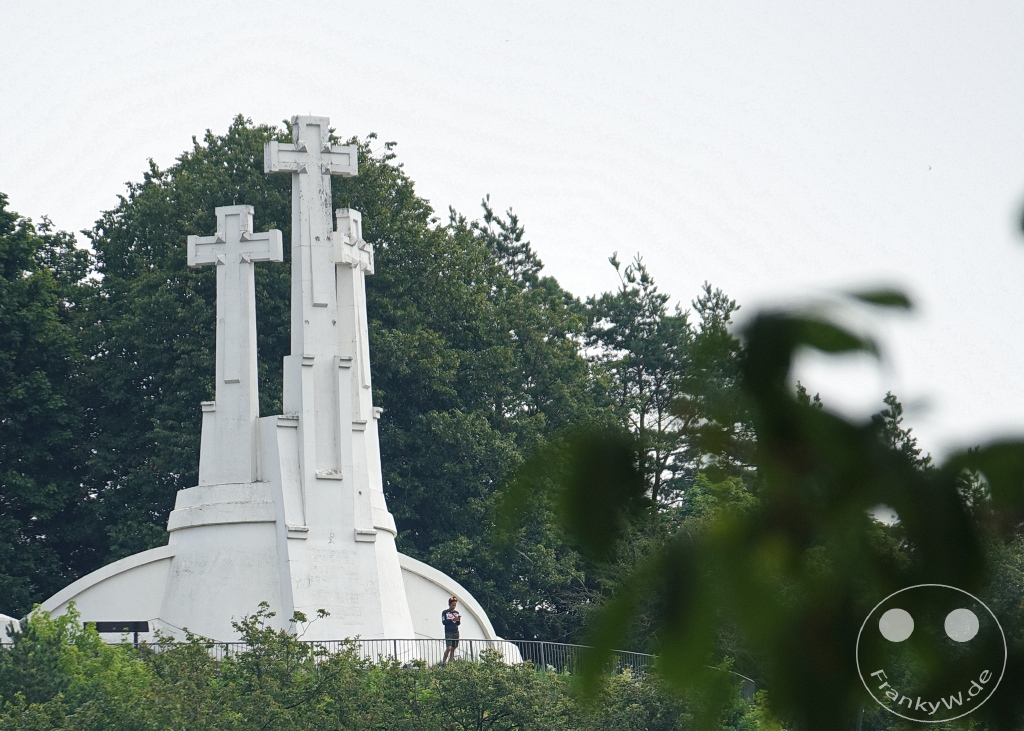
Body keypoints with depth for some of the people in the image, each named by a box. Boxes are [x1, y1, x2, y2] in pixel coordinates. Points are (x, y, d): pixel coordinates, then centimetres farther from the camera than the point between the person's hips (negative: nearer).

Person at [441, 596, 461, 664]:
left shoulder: (456, 612, 13)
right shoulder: (445, 612, 1)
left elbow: (458, 623, 12)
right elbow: (444, 622, -8)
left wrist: (458, 620, -11)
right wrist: (452, 620, -20)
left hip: (456, 632, 4)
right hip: (448, 632, -4)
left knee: (453, 649, 2)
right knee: (448, 648, -14)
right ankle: (443, 663, -7)